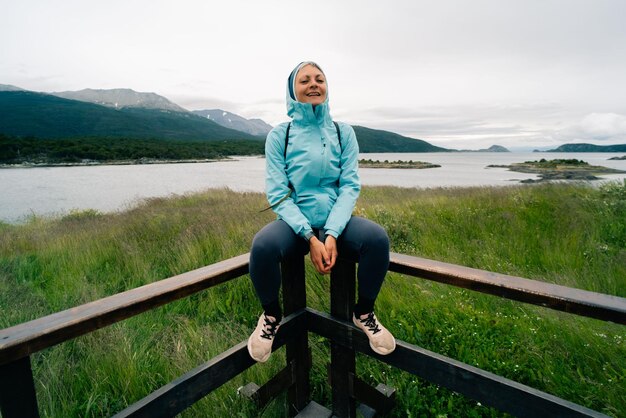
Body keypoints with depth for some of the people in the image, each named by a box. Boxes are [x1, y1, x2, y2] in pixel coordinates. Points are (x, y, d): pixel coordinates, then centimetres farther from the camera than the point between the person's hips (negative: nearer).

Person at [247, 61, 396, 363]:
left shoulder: (343, 132, 5)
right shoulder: (279, 135, 0)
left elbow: (350, 186, -3)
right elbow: (277, 193, -7)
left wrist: (332, 234, -19)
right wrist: (310, 238, -20)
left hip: (336, 221, 2)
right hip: (294, 223, -1)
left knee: (377, 238, -28)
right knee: (262, 245, -32)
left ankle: (364, 313, 1)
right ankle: (271, 316, 0)